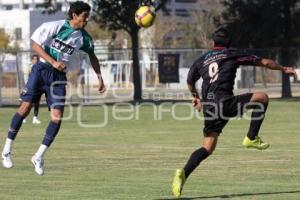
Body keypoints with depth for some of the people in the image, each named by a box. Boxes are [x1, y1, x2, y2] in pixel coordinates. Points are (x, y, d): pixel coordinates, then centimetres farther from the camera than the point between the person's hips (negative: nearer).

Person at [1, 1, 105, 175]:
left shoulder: (84, 37, 3)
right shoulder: (55, 27, -9)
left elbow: (92, 56, 21)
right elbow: (36, 45, -8)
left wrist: (100, 77, 19)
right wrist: (53, 62, -18)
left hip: (59, 77, 4)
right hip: (42, 69, -3)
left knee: (57, 116, -10)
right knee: (25, 107, -9)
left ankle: (39, 156, 0)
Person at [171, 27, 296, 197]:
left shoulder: (201, 61, 20)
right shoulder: (233, 55, 9)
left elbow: (190, 82, 36)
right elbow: (264, 62, 16)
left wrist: (196, 97, 56)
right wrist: (283, 69, 32)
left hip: (209, 107, 5)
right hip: (225, 102, -5)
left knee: (208, 148, 9)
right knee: (262, 97, 11)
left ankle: (184, 173, -13)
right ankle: (252, 138, 7)